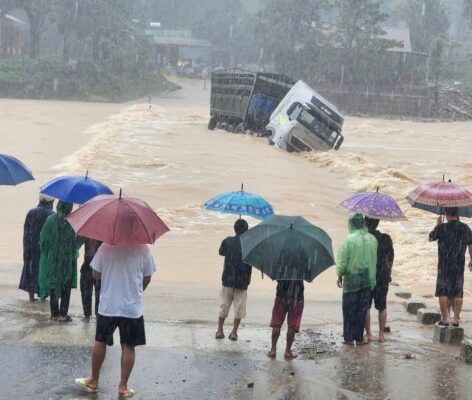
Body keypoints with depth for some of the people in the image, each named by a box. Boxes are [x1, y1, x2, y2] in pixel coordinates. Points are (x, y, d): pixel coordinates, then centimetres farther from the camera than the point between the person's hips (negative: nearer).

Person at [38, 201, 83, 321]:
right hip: (67, 260, -3)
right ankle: (63, 314, 2)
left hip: (51, 258, 3)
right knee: (66, 287, 5)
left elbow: (42, 240, 2)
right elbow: (77, 241, -15)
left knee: (53, 285, 13)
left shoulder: (50, 220, -2)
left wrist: (46, 252, 14)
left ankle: (54, 313, 16)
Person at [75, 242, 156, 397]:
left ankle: (93, 381, 28)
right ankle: (123, 386, 13)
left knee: (100, 342, 17)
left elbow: (95, 274, -3)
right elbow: (147, 278, -1)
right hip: (133, 307, -1)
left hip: (107, 306, 1)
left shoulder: (106, 247, -10)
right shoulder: (142, 249, -10)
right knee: (128, 347, 9)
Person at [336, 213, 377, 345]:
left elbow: (342, 261, -10)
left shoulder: (349, 240, -14)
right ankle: (359, 338, 12)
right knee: (362, 309, 9)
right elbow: (374, 259, 8)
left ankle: (349, 337, 7)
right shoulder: (372, 239, 0)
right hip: (368, 279, 4)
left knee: (349, 309, 6)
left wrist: (340, 275, 3)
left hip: (352, 279, -4)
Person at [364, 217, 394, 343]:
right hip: (383, 277, 2)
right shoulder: (386, 239, -3)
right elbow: (391, 258, 6)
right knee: (382, 307, 13)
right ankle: (381, 334, 15)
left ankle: (368, 334, 8)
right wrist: (388, 273, 20)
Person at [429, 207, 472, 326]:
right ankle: (456, 319, 9)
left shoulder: (442, 228, -10)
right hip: (459, 266, 3)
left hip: (444, 265, -3)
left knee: (443, 292, 4)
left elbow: (431, 238, 5)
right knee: (458, 293, 8)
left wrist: (438, 224, 14)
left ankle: (445, 319, 4)